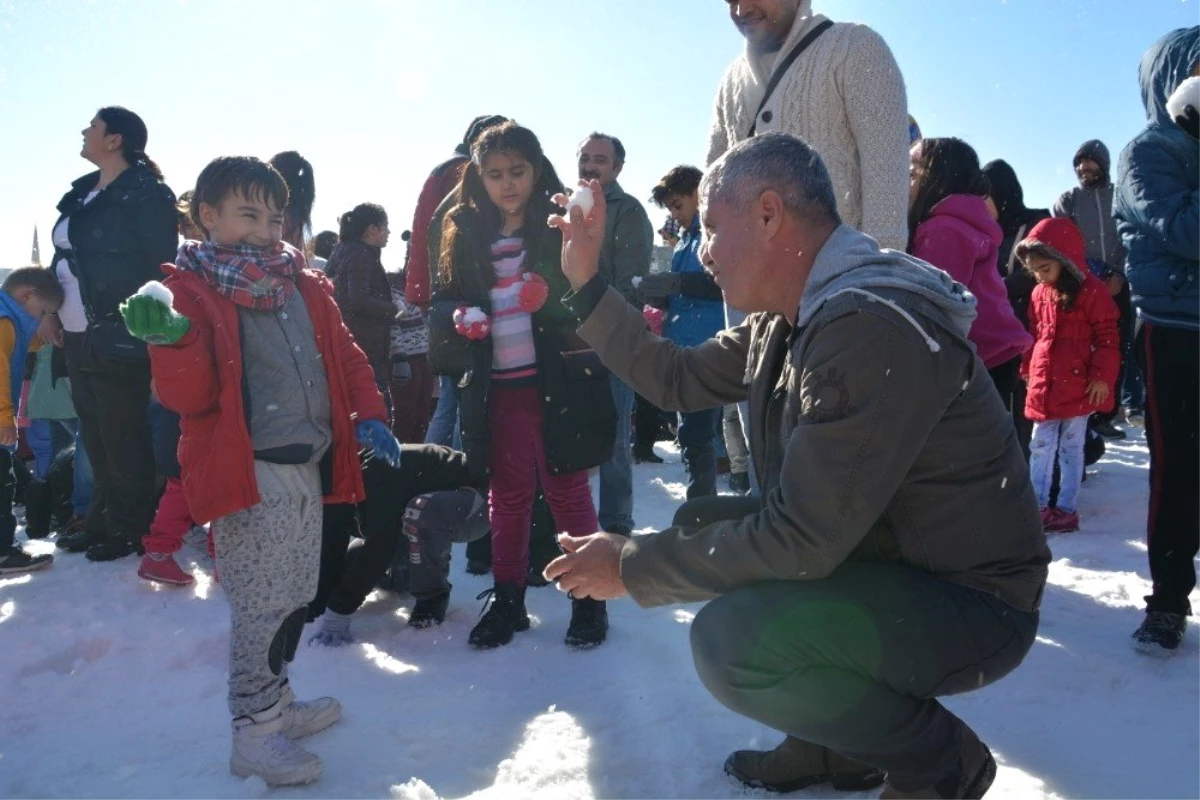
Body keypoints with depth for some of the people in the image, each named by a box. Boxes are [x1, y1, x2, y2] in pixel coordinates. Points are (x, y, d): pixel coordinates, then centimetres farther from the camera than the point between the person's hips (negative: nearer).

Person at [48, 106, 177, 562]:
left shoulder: (147, 194, -10)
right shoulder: (82, 193, 16)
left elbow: (160, 265, -15)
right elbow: (64, 256, 21)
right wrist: (52, 311, 14)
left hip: (118, 339, -9)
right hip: (79, 336, 9)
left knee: (123, 439, -1)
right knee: (94, 436, 16)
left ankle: (131, 530, 12)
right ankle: (102, 520, 28)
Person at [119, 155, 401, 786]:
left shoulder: (305, 286, 12)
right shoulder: (191, 289, -6)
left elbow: (344, 356, 17)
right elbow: (186, 397, -12)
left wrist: (367, 416, 3)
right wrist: (171, 340, -31)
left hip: (308, 468, 7)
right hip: (249, 476, -7)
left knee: (296, 597, 18)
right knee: (262, 606, -3)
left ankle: (275, 702, 35)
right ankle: (254, 734, 13)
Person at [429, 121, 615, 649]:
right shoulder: (466, 232, 8)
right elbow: (443, 301, 12)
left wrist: (552, 294, -26)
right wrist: (460, 317, -10)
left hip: (558, 380, -3)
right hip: (497, 386, 3)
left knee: (567, 489, 4)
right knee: (508, 493, 12)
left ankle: (589, 599, 17)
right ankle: (507, 599, 24)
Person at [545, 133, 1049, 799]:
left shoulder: (870, 328, -28)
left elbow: (801, 540, -29)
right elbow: (679, 378, 9)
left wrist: (631, 567, -20)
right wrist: (586, 281, 7)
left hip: (970, 601, -9)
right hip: (873, 549, 10)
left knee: (729, 642, -27)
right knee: (700, 525, 8)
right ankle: (831, 743, 17)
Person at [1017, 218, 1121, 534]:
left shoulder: (1091, 291, -9)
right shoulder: (1039, 294, 9)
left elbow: (1107, 338, -8)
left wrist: (1102, 377, -13)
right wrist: (1029, 370, 15)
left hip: (1078, 387, -5)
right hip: (1043, 387, 6)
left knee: (1071, 449, 5)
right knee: (1040, 448, 8)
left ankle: (1066, 509, 13)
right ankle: (1037, 506, 16)